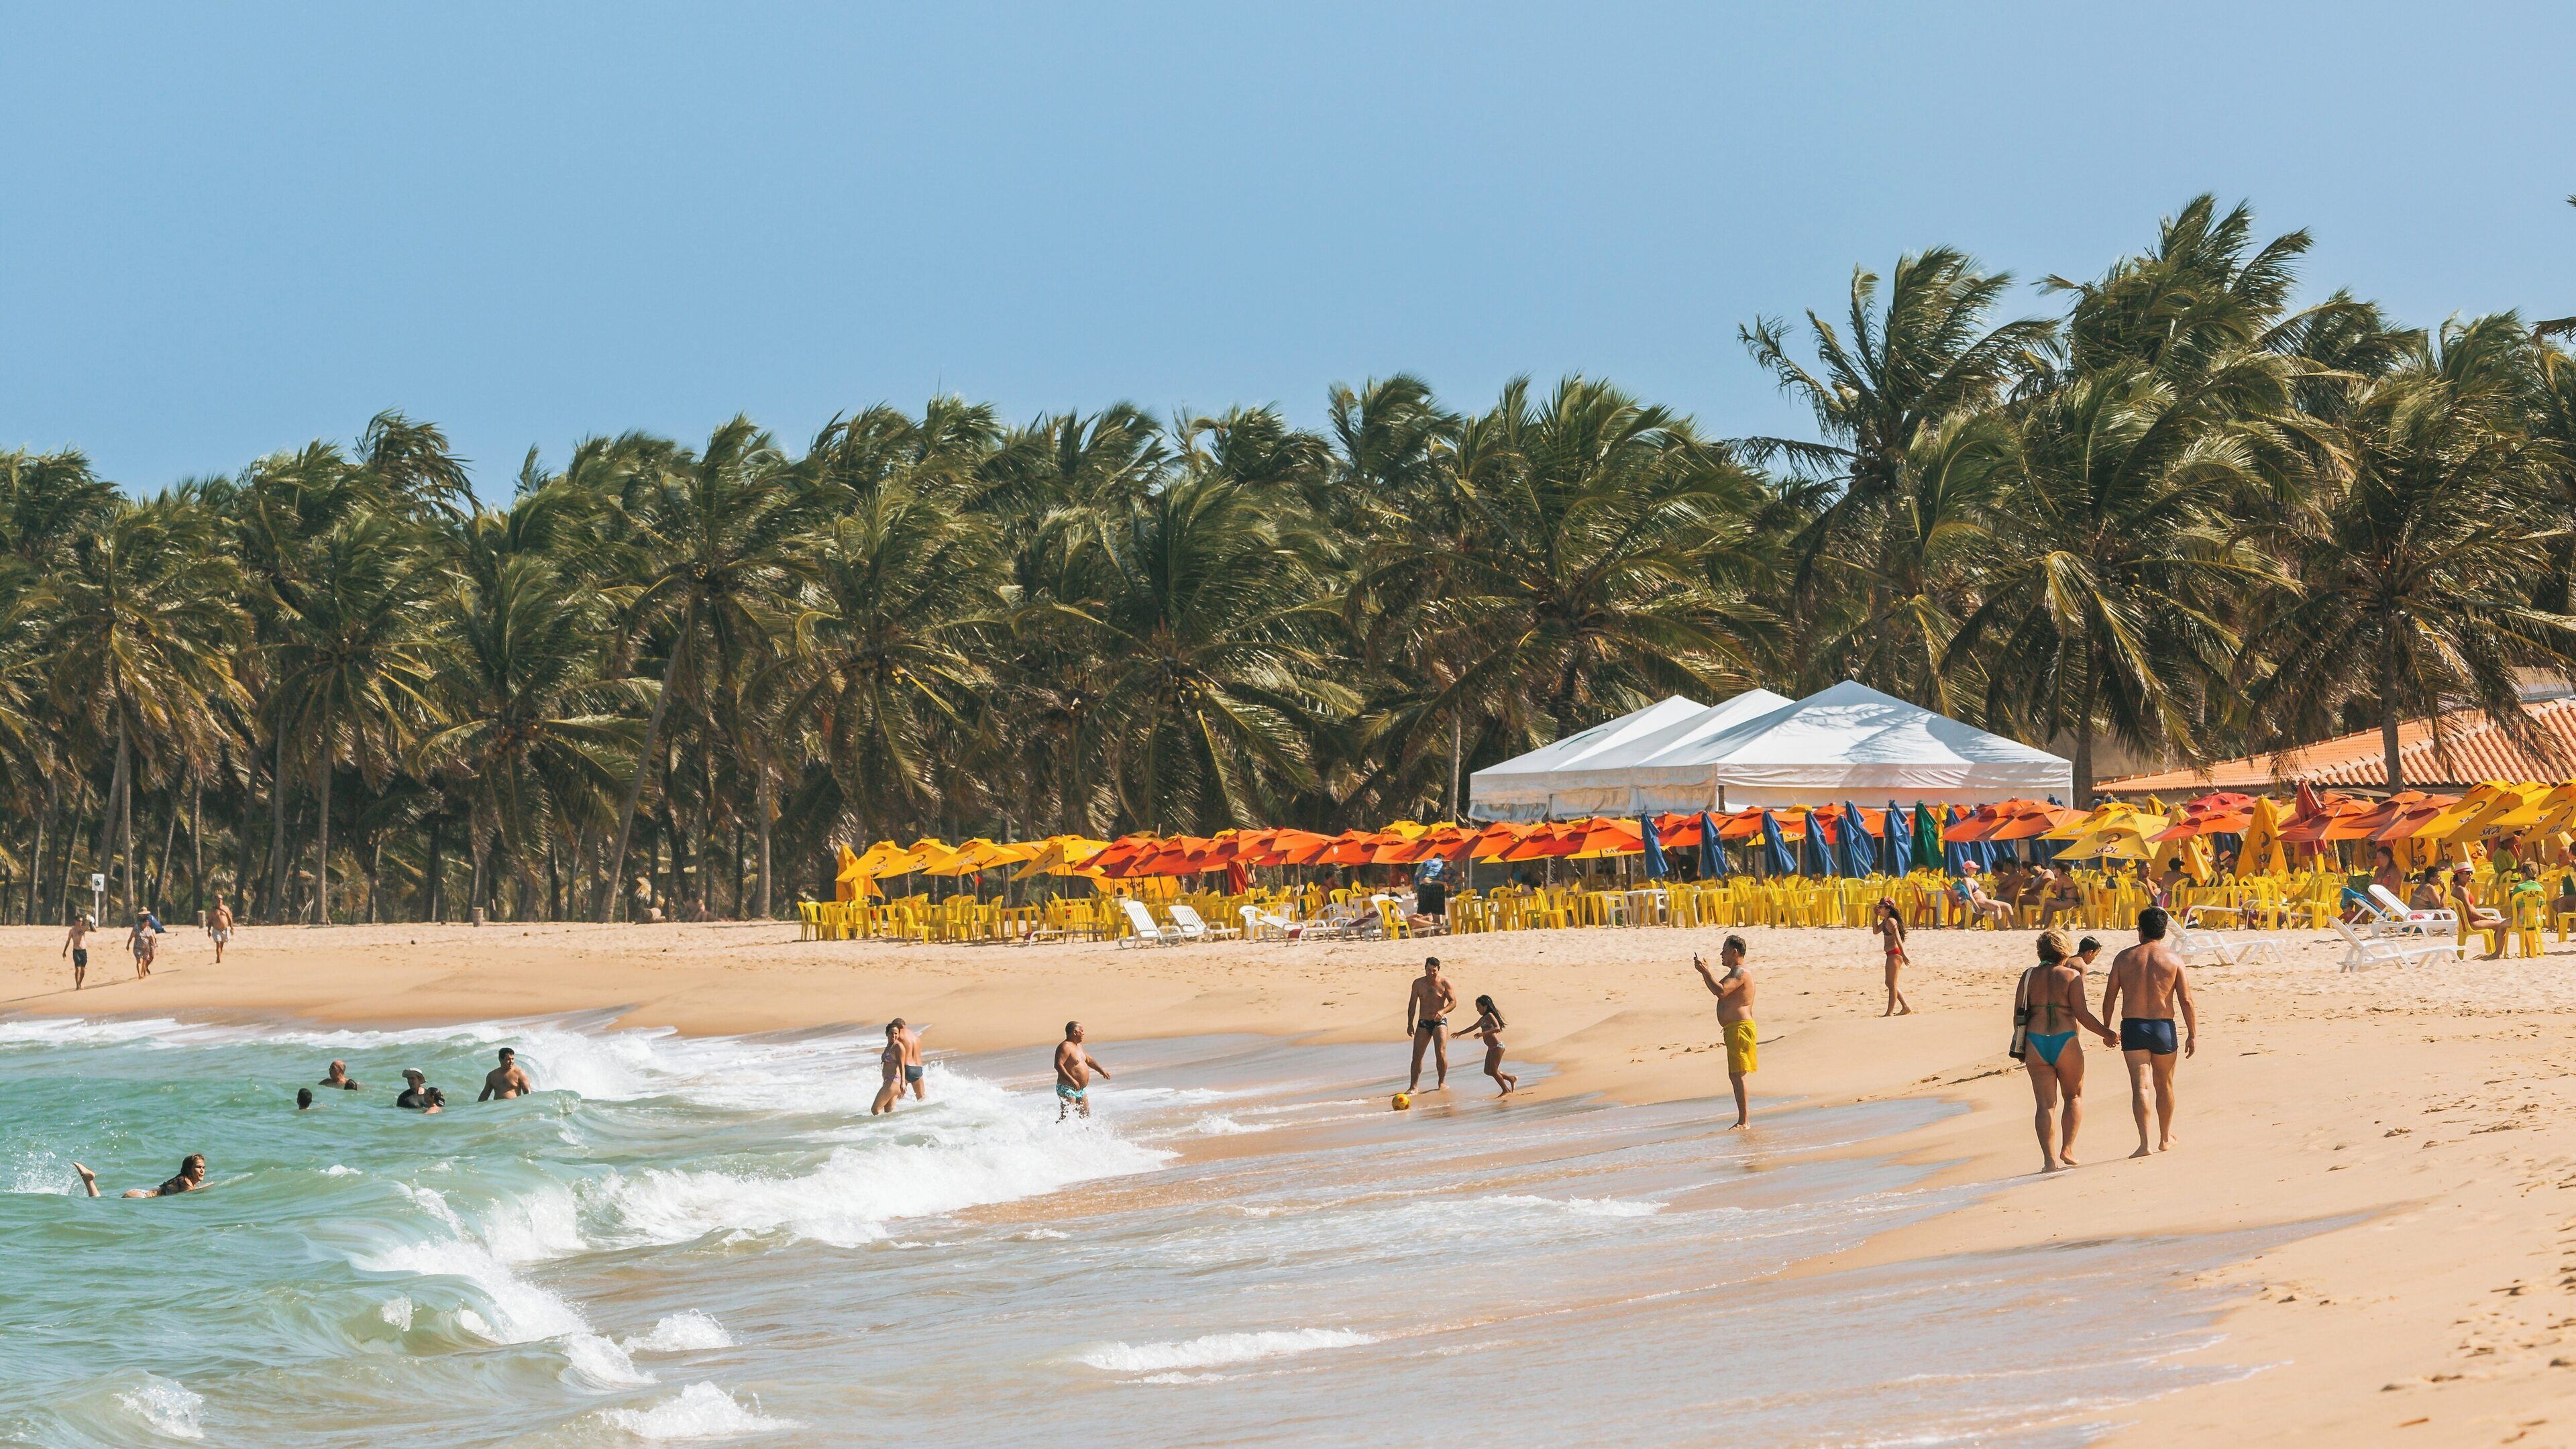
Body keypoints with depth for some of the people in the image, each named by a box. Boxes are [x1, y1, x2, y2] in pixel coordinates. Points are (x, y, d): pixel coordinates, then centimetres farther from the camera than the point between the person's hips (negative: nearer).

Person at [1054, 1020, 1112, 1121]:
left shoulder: (1078, 1046, 14)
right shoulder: (1065, 1047, -17)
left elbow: (1088, 1059, 30)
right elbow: (1058, 1065, -29)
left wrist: (1101, 1070, 31)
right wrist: (1071, 1080, -37)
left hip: (1080, 1090, 10)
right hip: (1067, 1089, -10)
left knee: (1086, 1116, 13)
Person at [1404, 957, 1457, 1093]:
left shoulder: (1445, 983, -3)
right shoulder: (1418, 983, 4)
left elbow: (1453, 1001, -5)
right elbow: (1412, 1004, 9)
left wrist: (1443, 1011, -25)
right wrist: (1410, 1024, 4)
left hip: (1440, 1021, -3)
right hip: (1423, 1022, 3)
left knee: (1441, 1053, -15)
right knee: (1417, 1055, -3)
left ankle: (1442, 1083, -1)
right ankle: (1414, 1086, 5)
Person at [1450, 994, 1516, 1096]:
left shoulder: (1490, 1016, -11)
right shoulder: (1483, 1019, 17)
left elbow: (1497, 1028, -26)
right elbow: (1473, 1028, 33)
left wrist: (1483, 1034, -34)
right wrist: (1460, 1033, 40)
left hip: (1497, 1047, -10)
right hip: (1491, 1048, 10)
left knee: (1493, 1071, -9)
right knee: (1488, 1071, 11)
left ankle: (1506, 1091, 1)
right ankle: (1511, 1078, 23)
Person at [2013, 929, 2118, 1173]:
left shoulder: (2028, 977, 6)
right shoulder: (2071, 976, -3)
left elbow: (2018, 1016, 5)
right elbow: (2082, 1014, -9)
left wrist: (2023, 1045, 19)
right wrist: (2106, 1034, 2)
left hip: (2035, 1043, 2)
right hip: (2066, 1043, -2)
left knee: (2045, 1104, 3)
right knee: (2074, 1097, 17)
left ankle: (2050, 1159, -4)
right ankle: (2067, 1150, 7)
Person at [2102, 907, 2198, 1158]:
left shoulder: (2124, 958, 2)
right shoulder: (2173, 959, 0)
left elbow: (2110, 997, 4)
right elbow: (2186, 1000, -4)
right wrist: (2193, 1034, 2)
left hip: (2132, 1026, -1)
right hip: (2163, 1026, 1)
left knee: (2140, 1085, -6)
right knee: (2164, 1085, 18)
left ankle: (2144, 1143, -20)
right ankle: (2165, 1138, 32)